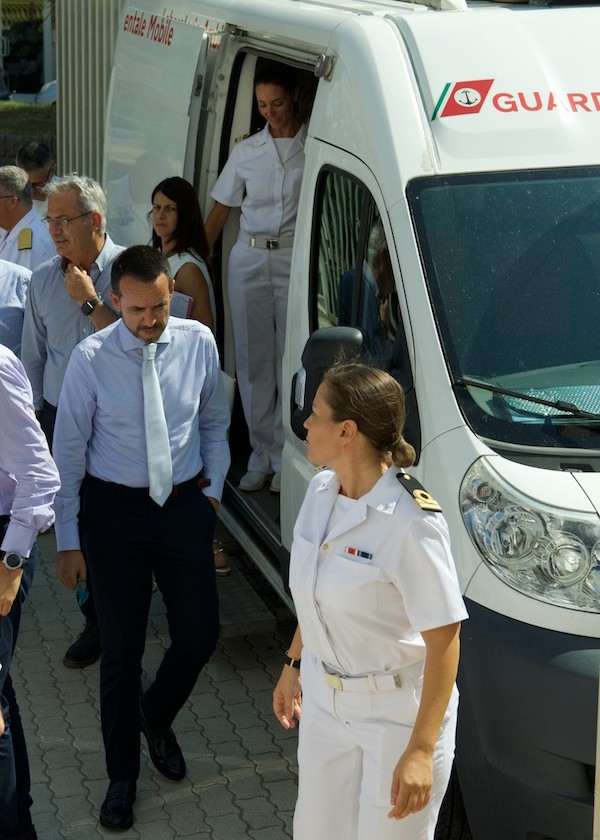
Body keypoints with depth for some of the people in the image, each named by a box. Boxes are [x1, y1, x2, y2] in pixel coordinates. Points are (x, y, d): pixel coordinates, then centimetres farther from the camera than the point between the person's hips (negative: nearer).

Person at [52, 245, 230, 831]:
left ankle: (156, 717, 38)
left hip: (185, 503, 3)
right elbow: (68, 451, -8)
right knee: (121, 650, 7)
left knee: (199, 635, 4)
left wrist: (213, 489, 6)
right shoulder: (91, 358, -14)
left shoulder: (198, 343, -6)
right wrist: (68, 540, -6)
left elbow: (215, 421, 10)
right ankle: (122, 777, 26)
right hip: (115, 508, -2)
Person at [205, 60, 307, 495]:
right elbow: (220, 212, 14)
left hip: (296, 259, -3)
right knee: (254, 359, 5)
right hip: (249, 259, 3)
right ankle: (261, 454, 14)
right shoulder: (246, 152, 10)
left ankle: (286, 457, 7)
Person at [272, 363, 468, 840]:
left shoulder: (410, 522, -26)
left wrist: (421, 751, -25)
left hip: (399, 714, -7)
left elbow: (444, 639, -24)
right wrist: (294, 665, 18)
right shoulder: (321, 491, -2)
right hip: (325, 700, 7)